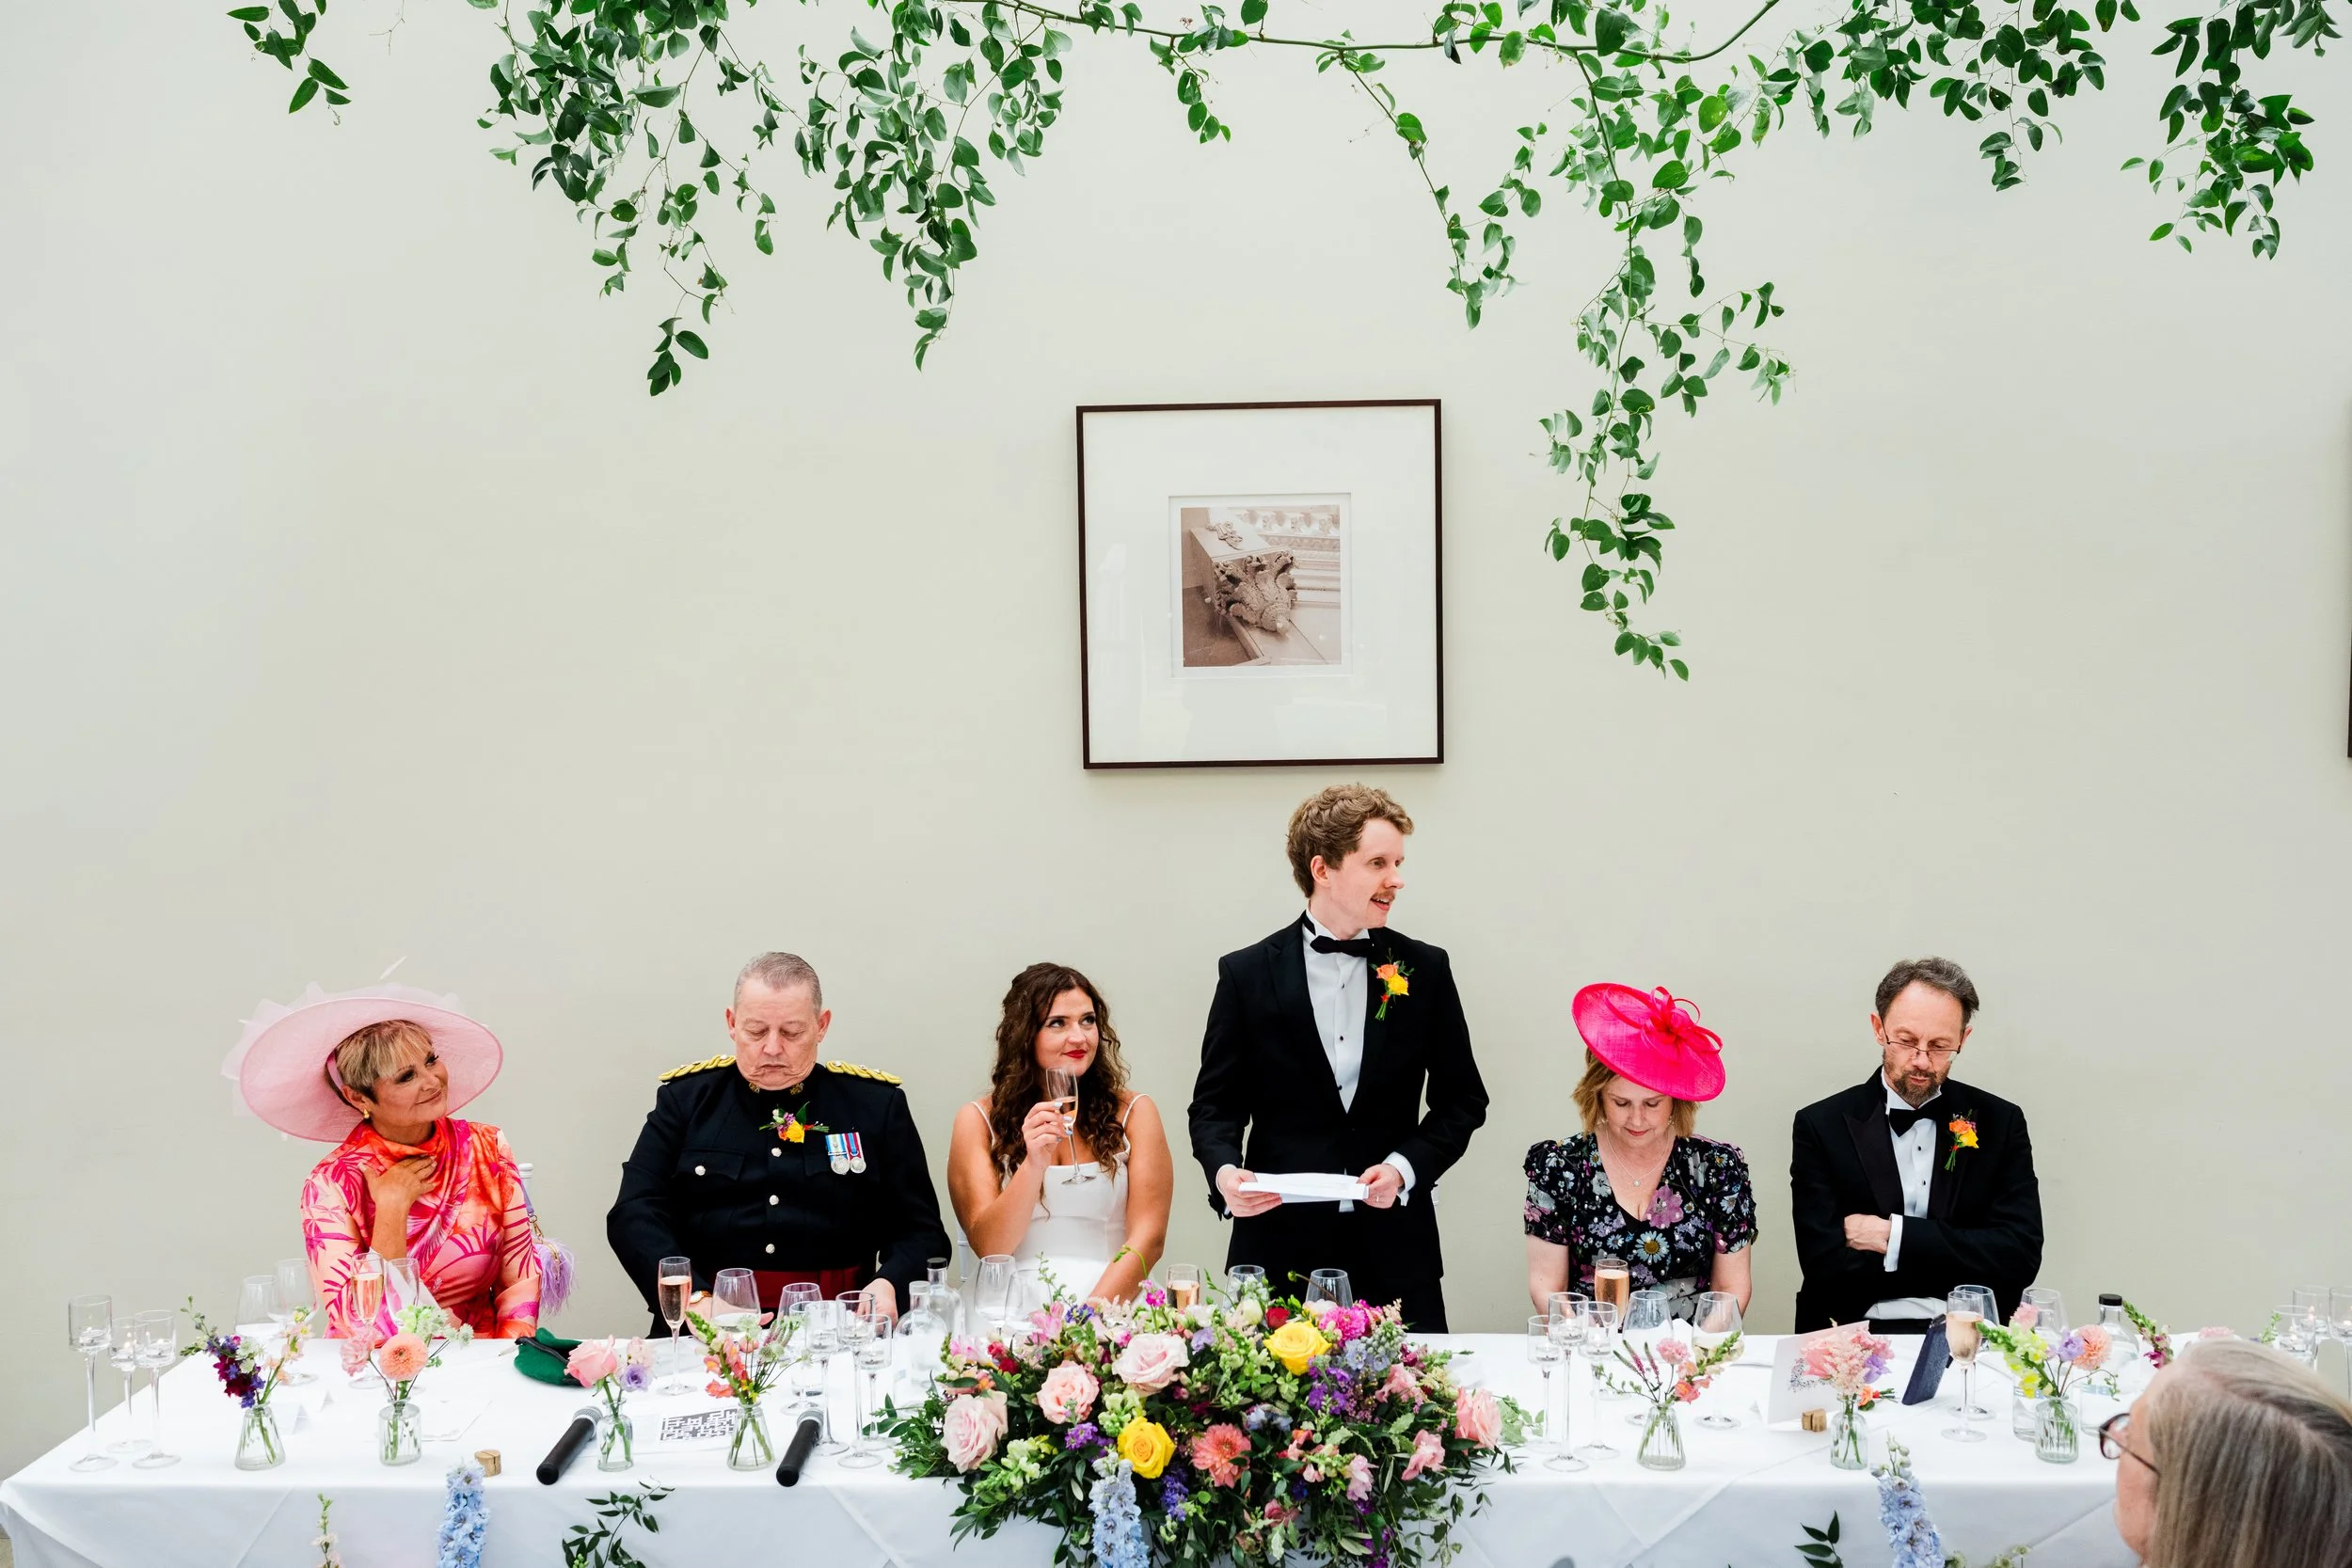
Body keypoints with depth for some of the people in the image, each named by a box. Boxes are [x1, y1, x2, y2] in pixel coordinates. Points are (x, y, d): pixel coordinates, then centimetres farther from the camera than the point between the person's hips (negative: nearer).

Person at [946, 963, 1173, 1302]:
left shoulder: (1134, 1112, 8)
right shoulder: (978, 1120, 6)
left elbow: (1148, 1236, 0)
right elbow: (988, 1247, -1)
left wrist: (1093, 1306, -16)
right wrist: (1034, 1164, -17)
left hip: (1112, 1304, 1)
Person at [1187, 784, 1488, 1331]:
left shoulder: (1425, 969, 6)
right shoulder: (1247, 973, 1)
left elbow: (1462, 1099, 9)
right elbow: (1216, 1104, 4)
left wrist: (1406, 1166, -7)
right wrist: (1224, 1169, -16)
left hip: (1394, 1249, 2)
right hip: (1279, 1245, -1)